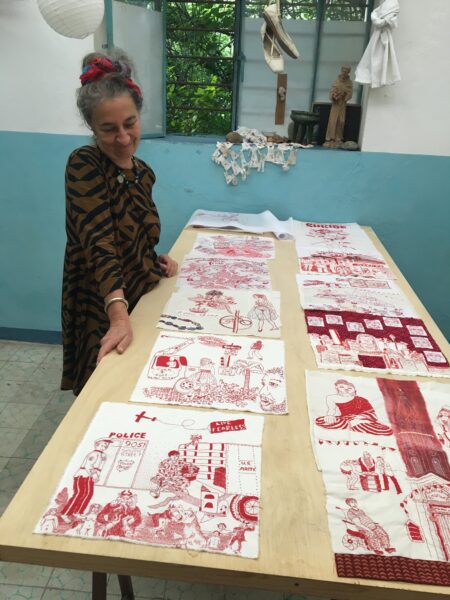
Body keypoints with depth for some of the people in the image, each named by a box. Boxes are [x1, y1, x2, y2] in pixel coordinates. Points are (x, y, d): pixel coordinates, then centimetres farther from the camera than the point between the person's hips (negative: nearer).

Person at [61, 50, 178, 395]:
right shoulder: (84, 165, -17)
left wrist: (157, 260, -3)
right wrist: (119, 315, -41)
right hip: (102, 309, -6)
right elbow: (99, 242, -30)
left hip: (142, 299, 7)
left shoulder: (143, 172, 3)